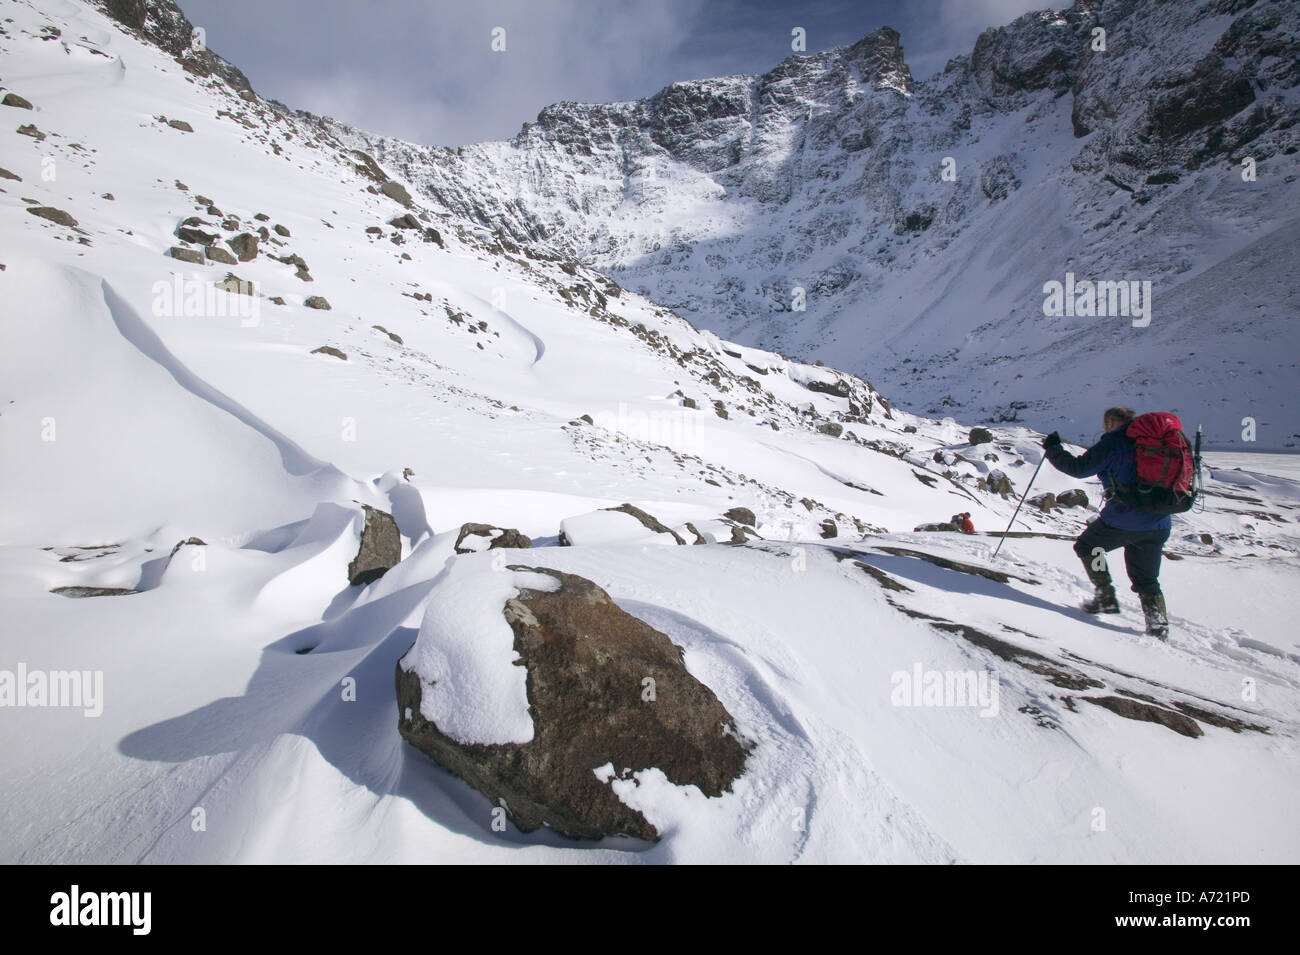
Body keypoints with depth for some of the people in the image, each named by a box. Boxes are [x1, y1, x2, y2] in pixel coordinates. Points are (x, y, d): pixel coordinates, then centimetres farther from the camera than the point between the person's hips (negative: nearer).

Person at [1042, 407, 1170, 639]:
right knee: (1147, 581, 17)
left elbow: (1079, 468, -9)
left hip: (1123, 519, -6)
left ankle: (1106, 598, 13)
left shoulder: (1113, 442, -7)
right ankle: (1159, 627, 8)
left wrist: (1052, 449, 3)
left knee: (1087, 546, 19)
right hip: (1159, 525, 7)